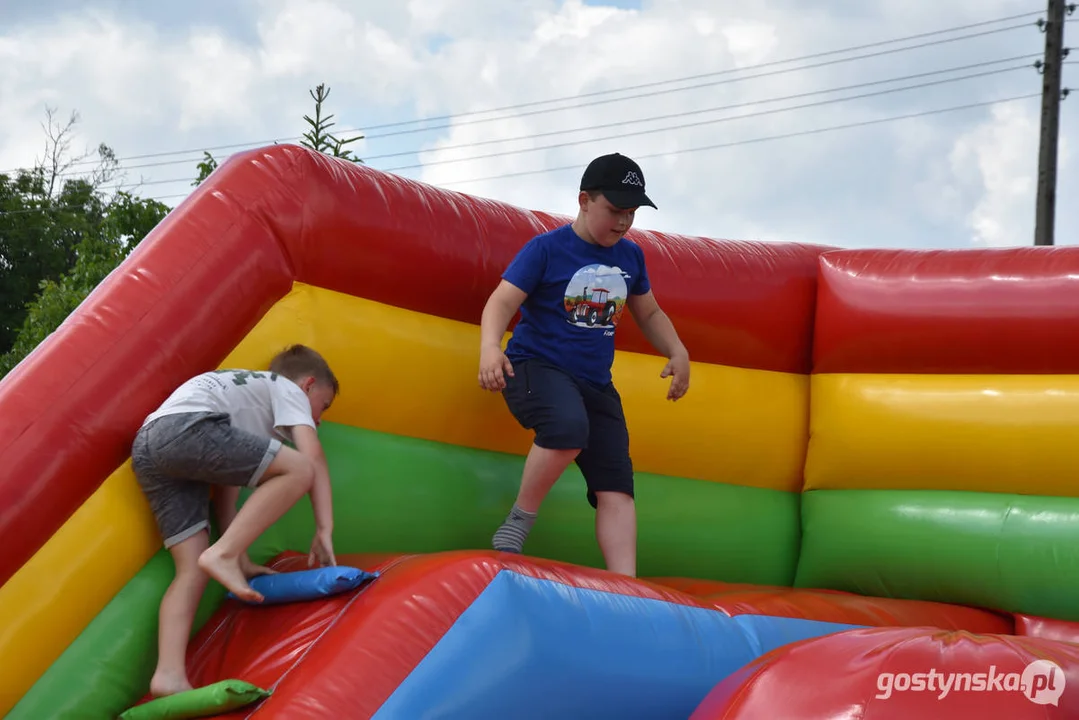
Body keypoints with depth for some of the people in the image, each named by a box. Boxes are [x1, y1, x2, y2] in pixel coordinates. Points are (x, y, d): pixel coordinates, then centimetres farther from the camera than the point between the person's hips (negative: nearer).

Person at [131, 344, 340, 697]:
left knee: (192, 569, 5)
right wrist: (324, 530, 1)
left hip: (146, 443, 8)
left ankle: (169, 674, -11)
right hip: (187, 427, -8)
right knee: (299, 470, -8)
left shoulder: (244, 392, 40)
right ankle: (222, 554, -17)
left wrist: (241, 561, 32)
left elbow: (226, 484, 35)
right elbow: (313, 456, 4)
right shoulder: (288, 390, 20)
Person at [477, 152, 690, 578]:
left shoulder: (630, 256, 10)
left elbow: (649, 313, 25)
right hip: (536, 367, -6)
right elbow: (503, 302, -14)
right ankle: (517, 523, -19)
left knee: (616, 487, -7)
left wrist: (678, 354, 8)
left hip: (596, 383, 6)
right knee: (569, 427, -38)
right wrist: (490, 347, -33)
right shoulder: (546, 249, -7)